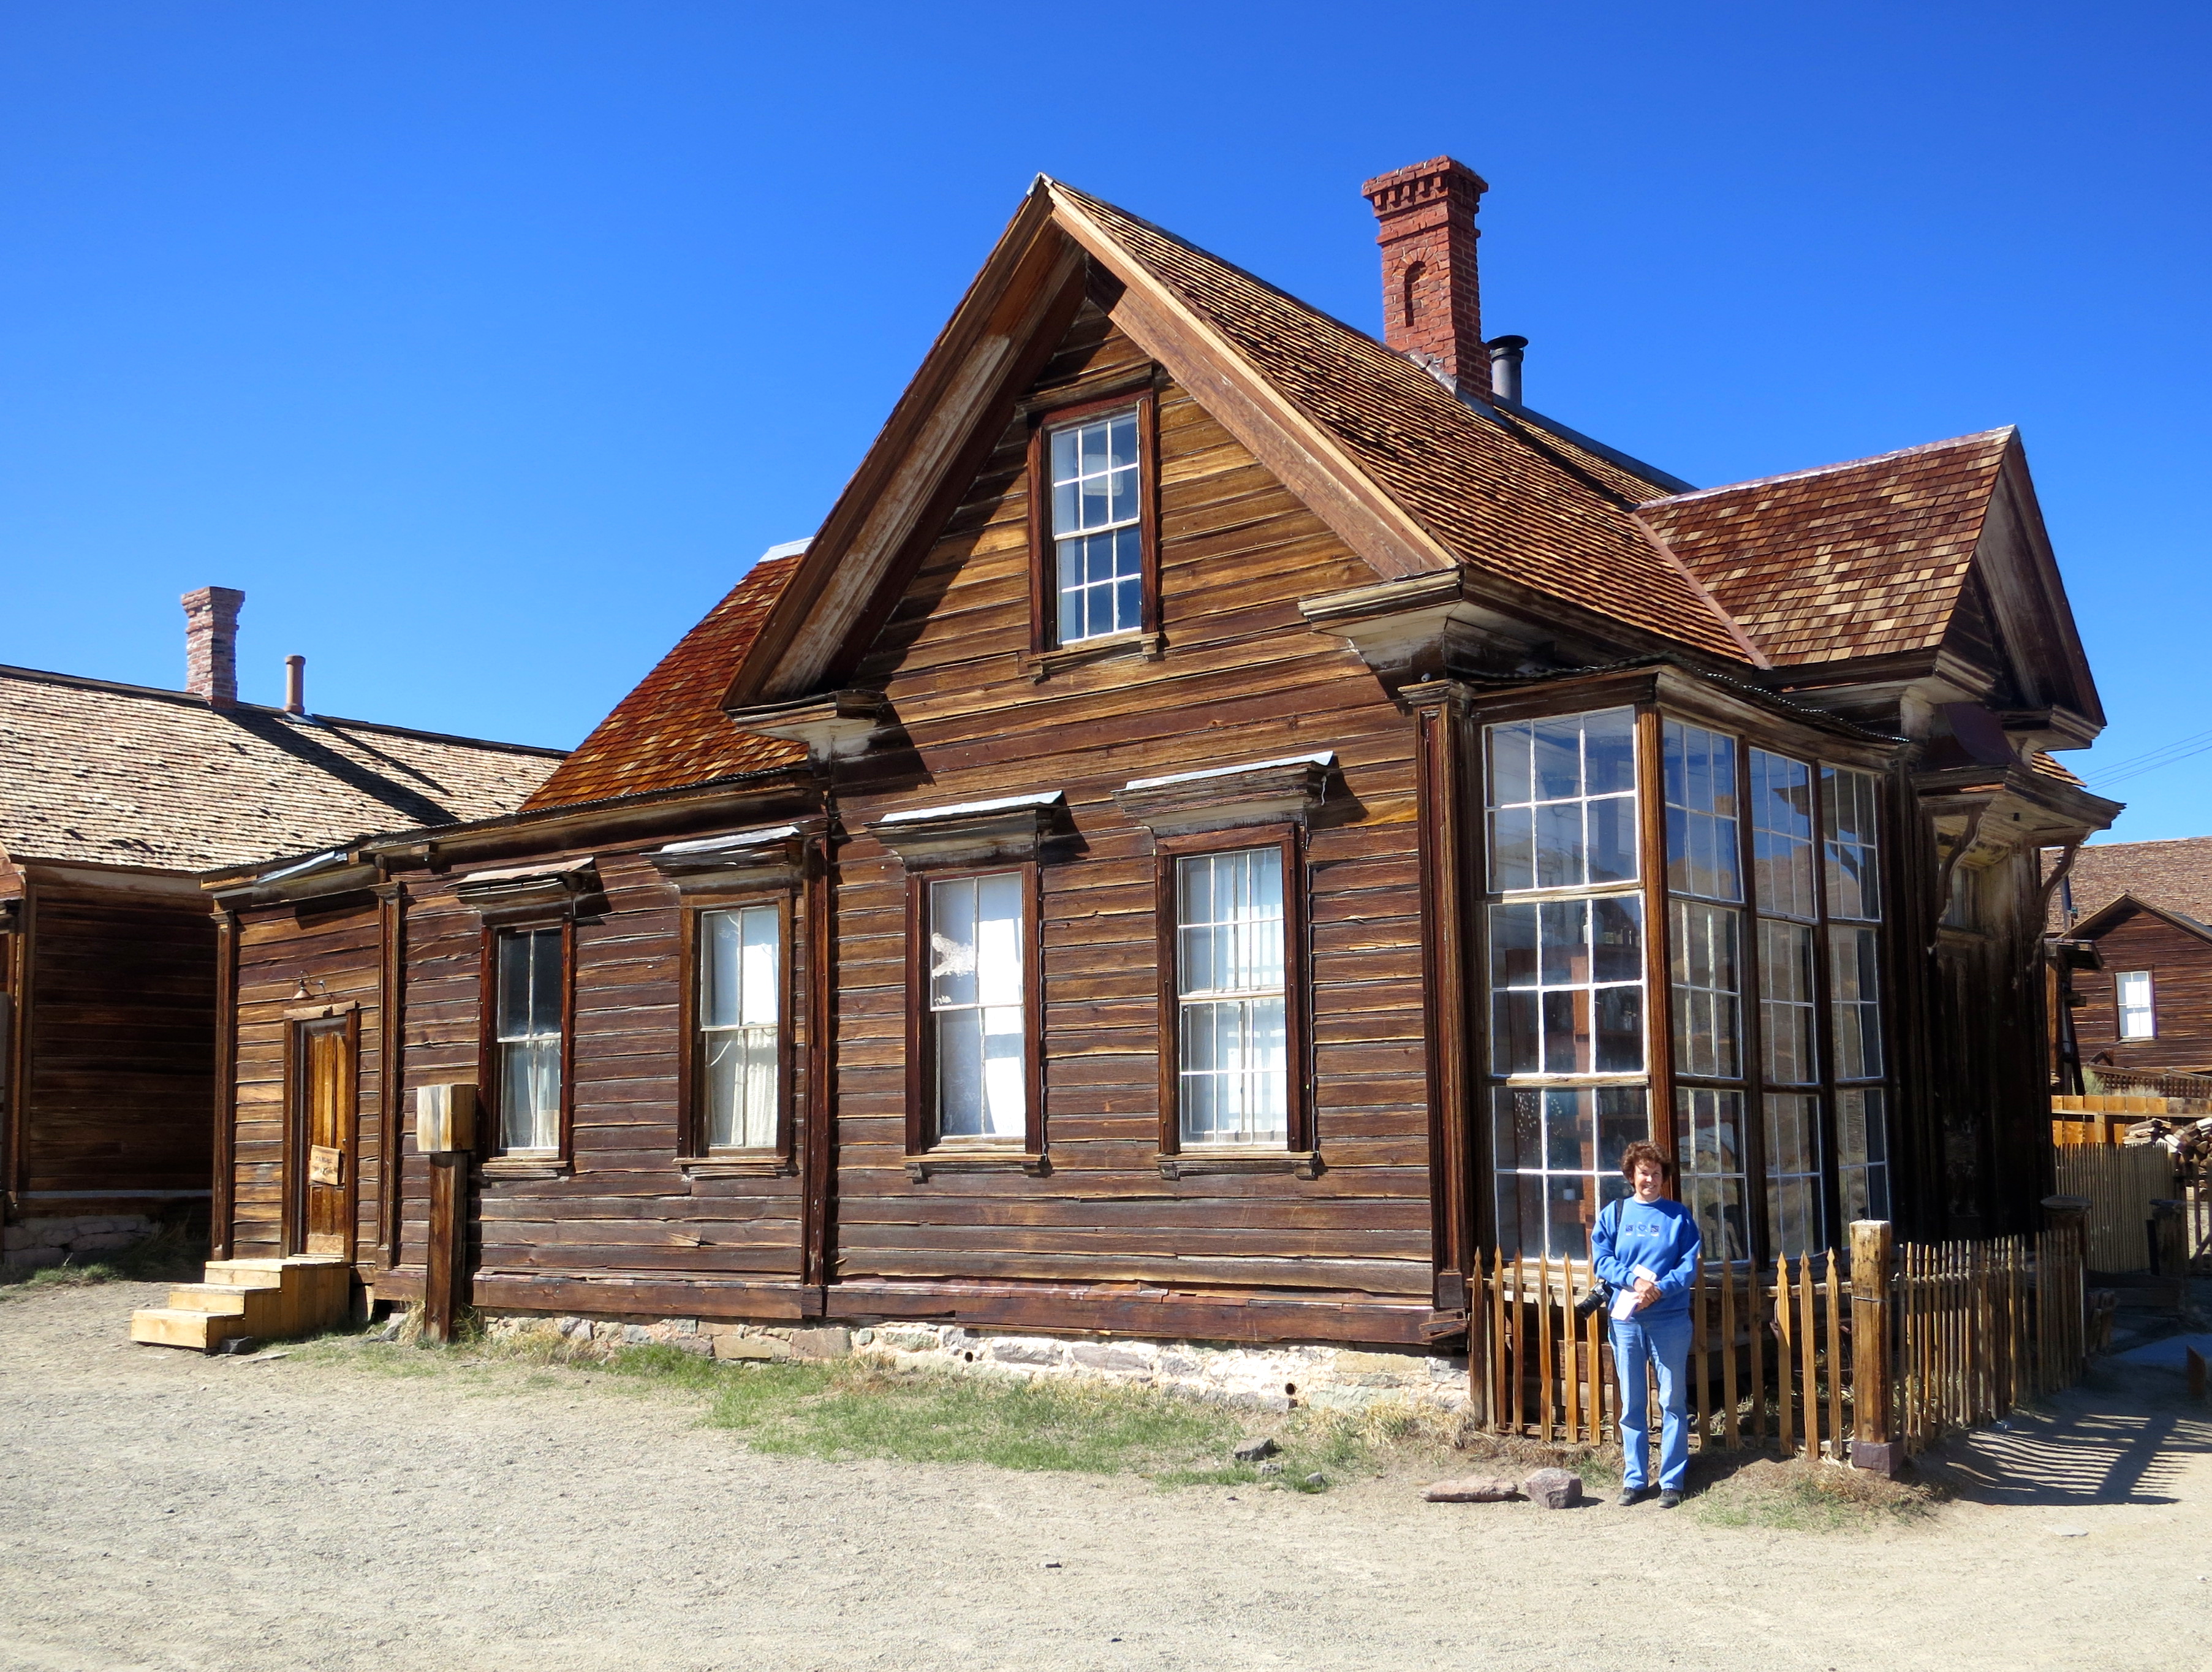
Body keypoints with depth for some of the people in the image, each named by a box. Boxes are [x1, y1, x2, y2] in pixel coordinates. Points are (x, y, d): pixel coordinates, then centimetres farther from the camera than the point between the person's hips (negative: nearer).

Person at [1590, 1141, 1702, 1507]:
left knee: (1673, 1403, 2)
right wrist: (1633, 1280, -15)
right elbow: (1601, 1259, 2)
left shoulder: (1679, 1215, 4)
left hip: (1670, 1320, -1)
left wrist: (1660, 1288, -18)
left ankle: (1672, 1481, 9)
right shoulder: (1614, 1213, 7)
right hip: (1626, 1319, 1)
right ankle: (1634, 1479, 15)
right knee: (1631, 1404, 7)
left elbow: (1690, 1264, -2)